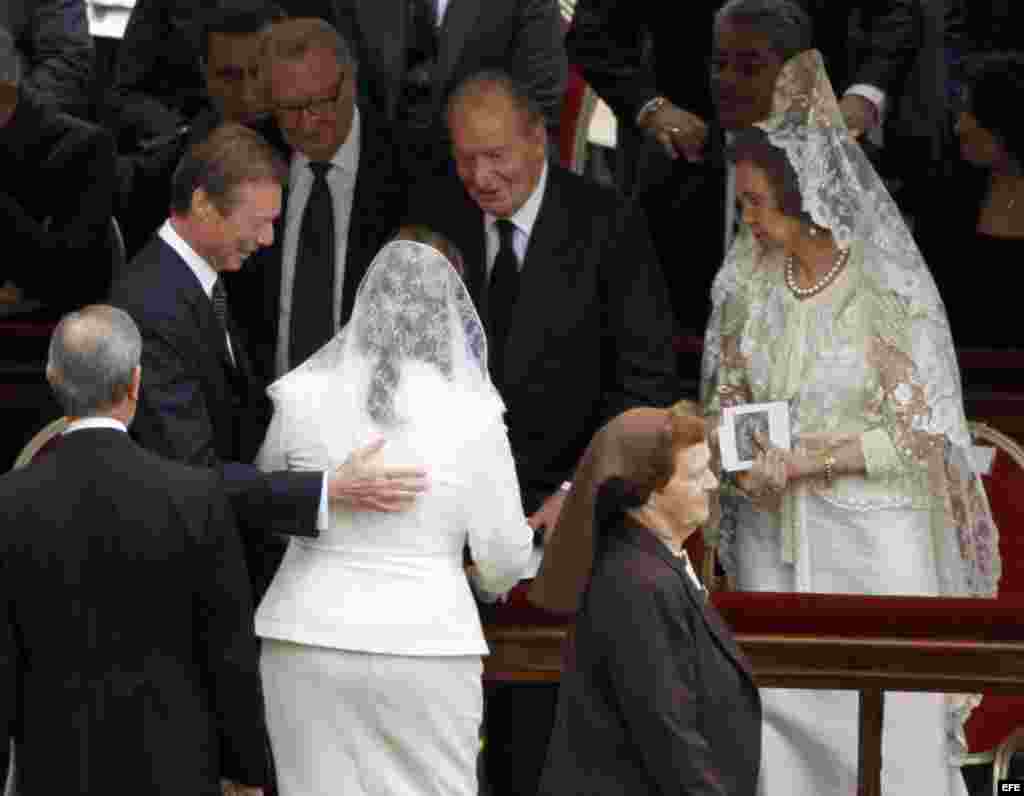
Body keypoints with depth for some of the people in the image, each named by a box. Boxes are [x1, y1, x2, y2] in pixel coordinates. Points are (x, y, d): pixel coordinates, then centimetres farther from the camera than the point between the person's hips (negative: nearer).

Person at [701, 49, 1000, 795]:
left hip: (873, 543, -5)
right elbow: (729, 394, 15)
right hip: (772, 538, 5)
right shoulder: (751, 282, 5)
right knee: (779, 727, 3)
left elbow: (917, 434, -10)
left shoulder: (886, 289, -12)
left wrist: (806, 457, -18)